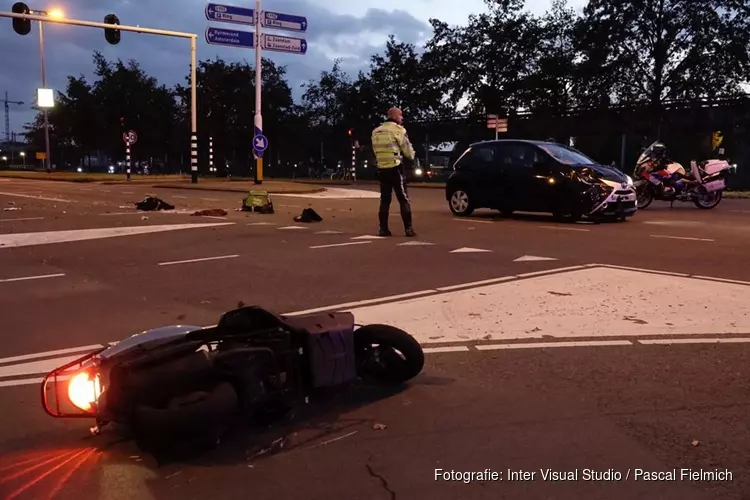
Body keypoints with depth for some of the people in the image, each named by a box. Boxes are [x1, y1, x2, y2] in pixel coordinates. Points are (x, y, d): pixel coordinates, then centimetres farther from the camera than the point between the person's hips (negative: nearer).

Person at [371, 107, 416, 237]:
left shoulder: (376, 131, 14)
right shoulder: (398, 129, -6)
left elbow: (376, 151, 16)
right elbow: (407, 148, -5)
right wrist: (412, 156, 15)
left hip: (381, 168, 6)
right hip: (395, 168, -6)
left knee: (384, 199, 11)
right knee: (403, 199, -1)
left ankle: (383, 228, 8)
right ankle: (408, 228, -5)